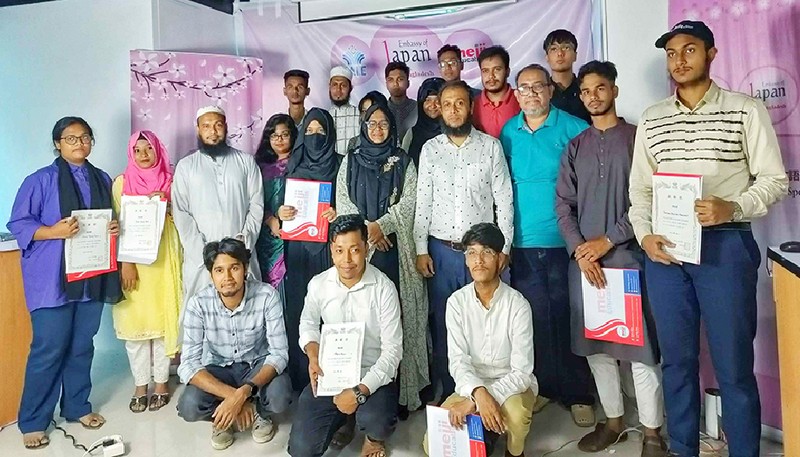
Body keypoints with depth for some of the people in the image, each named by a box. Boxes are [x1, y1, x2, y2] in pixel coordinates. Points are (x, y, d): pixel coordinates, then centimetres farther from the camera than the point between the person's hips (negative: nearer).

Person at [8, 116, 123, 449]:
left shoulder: (102, 180, 11)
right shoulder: (41, 180, -4)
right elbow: (18, 225, -6)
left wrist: (115, 229, -2)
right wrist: (54, 231, -22)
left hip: (91, 277, 5)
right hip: (52, 279, -4)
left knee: (82, 347, 13)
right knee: (49, 350, -1)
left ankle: (77, 406, 28)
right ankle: (32, 422, 15)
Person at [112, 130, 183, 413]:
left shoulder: (170, 182, 5)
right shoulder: (122, 182, 3)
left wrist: (163, 206, -12)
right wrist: (125, 263, -11)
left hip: (163, 259, 0)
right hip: (132, 261, 0)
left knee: (163, 319, 5)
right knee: (135, 322, 5)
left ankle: (161, 382, 18)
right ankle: (140, 384, 19)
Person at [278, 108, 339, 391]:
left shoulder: (339, 165, 6)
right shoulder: (293, 165, 12)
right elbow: (282, 202, 13)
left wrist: (339, 214, -16)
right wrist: (280, 213, -9)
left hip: (327, 247, -2)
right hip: (297, 248, 2)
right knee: (298, 308, 1)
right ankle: (299, 377, 12)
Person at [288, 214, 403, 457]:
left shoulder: (383, 287, -15)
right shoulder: (318, 284, -5)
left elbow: (392, 349, -14)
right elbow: (308, 323, 14)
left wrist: (360, 391, -22)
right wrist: (313, 355, -8)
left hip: (373, 376, -3)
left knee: (376, 422, -33)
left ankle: (374, 436, 8)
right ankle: (340, 418, 25)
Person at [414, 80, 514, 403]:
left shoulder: (490, 146, 2)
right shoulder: (430, 149, 6)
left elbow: (504, 199, 0)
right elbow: (423, 202, 4)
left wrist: (503, 247, -5)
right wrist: (421, 250, 0)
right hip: (441, 251, 2)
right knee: (442, 325, 9)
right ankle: (448, 393, 24)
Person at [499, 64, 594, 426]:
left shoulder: (574, 129, -2)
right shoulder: (508, 132, 10)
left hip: (564, 242, -3)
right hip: (522, 243, 4)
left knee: (567, 318, 3)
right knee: (533, 318, 11)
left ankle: (578, 395, 18)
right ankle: (543, 387, 27)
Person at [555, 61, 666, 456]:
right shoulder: (575, 147, 12)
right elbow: (563, 204, 6)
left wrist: (608, 240, -10)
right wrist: (579, 250, -7)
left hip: (628, 255, -3)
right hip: (583, 259, 4)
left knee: (639, 344, -1)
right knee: (594, 345, 9)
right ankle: (613, 420, 25)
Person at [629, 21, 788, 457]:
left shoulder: (746, 110, 3)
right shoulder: (651, 119, 12)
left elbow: (774, 179, 0)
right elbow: (639, 187, 10)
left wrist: (732, 208, -17)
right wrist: (644, 235, -4)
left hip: (725, 245, -3)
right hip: (665, 249, 3)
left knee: (733, 366, 3)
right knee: (676, 359, 12)